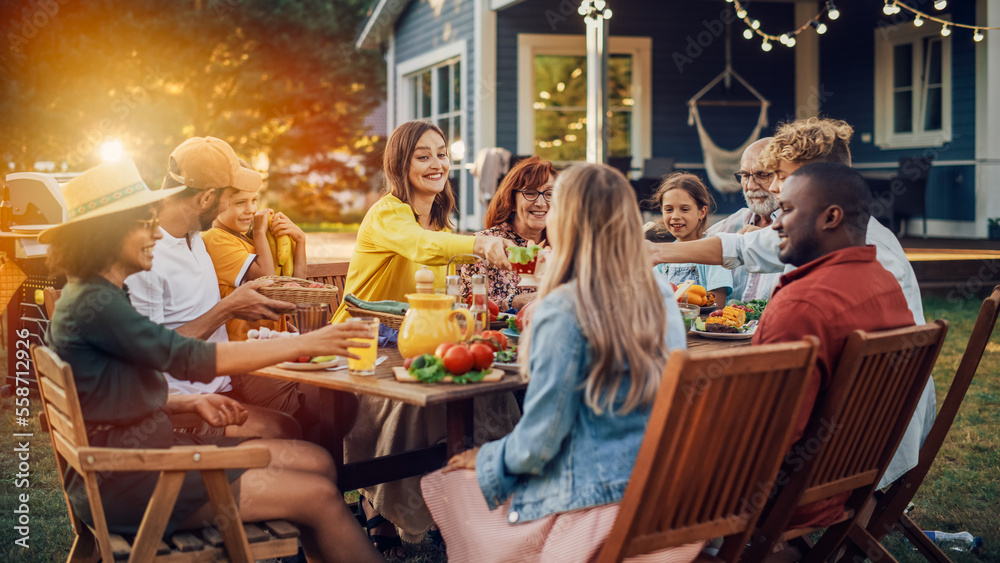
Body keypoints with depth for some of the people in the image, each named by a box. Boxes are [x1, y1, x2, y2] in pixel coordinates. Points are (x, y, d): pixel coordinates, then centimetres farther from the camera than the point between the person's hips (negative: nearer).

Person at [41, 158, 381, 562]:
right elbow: (190, 358, -23)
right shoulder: (94, 305, -19)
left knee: (317, 463, 2)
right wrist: (305, 343, -19)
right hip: (124, 484, -10)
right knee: (318, 496, -12)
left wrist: (190, 403, 5)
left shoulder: (99, 296, 12)